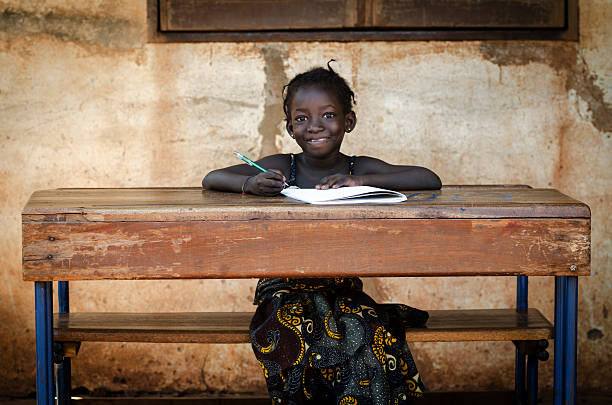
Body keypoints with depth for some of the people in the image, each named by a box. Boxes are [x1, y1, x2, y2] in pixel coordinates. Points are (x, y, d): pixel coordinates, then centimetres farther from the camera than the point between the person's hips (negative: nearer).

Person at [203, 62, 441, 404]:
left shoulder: (361, 168, 2)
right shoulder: (281, 167, 1)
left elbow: (431, 180, -8)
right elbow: (211, 179, 1)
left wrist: (361, 181, -19)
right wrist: (249, 184, -22)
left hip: (345, 292, 1)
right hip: (286, 290, -1)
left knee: (364, 337, -26)